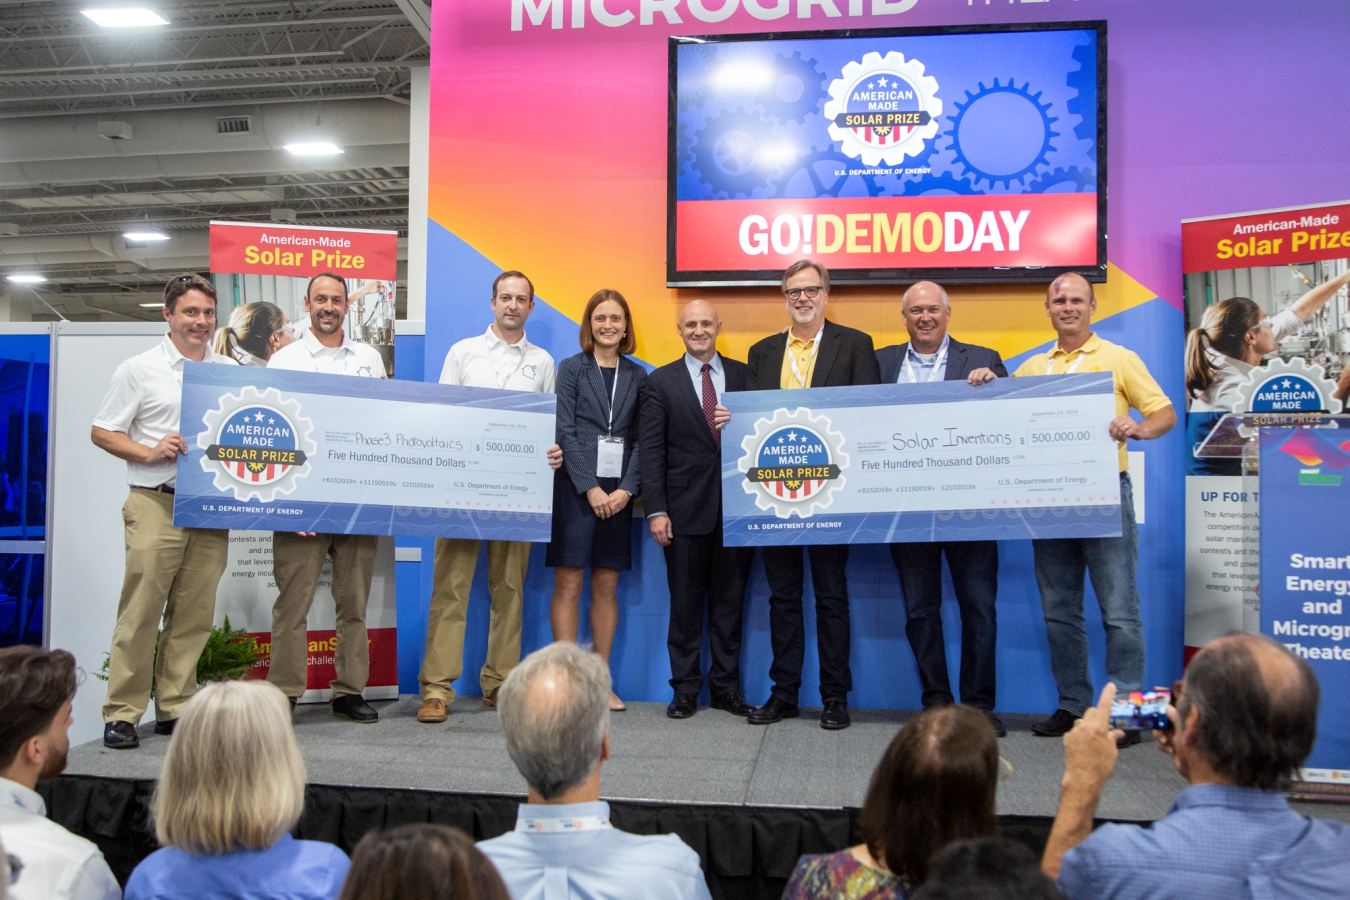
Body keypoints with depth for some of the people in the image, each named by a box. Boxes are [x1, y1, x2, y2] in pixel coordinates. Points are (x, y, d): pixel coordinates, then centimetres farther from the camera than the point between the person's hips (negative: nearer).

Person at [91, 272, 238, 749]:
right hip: (156, 506, -3)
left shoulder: (231, 371, 14)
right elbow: (101, 432, 4)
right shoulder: (140, 369, 4)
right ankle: (122, 713, 4)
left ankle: (175, 708, 15)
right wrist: (150, 453, -10)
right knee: (140, 611, -5)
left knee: (194, 615, 6)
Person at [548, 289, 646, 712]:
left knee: (607, 586, 6)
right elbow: (566, 431, -4)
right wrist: (590, 487, -12)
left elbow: (640, 438, 7)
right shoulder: (571, 368, 3)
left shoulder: (637, 376, 11)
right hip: (575, 487, -3)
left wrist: (626, 488, -7)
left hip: (617, 492, 3)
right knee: (568, 583, -3)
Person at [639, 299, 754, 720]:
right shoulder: (661, 381, 4)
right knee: (685, 602, 6)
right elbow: (652, 449, -2)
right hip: (686, 508, -1)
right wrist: (656, 510, -9)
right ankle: (686, 689, 18)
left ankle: (726, 687, 21)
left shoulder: (742, 375, 9)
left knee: (730, 601, 9)